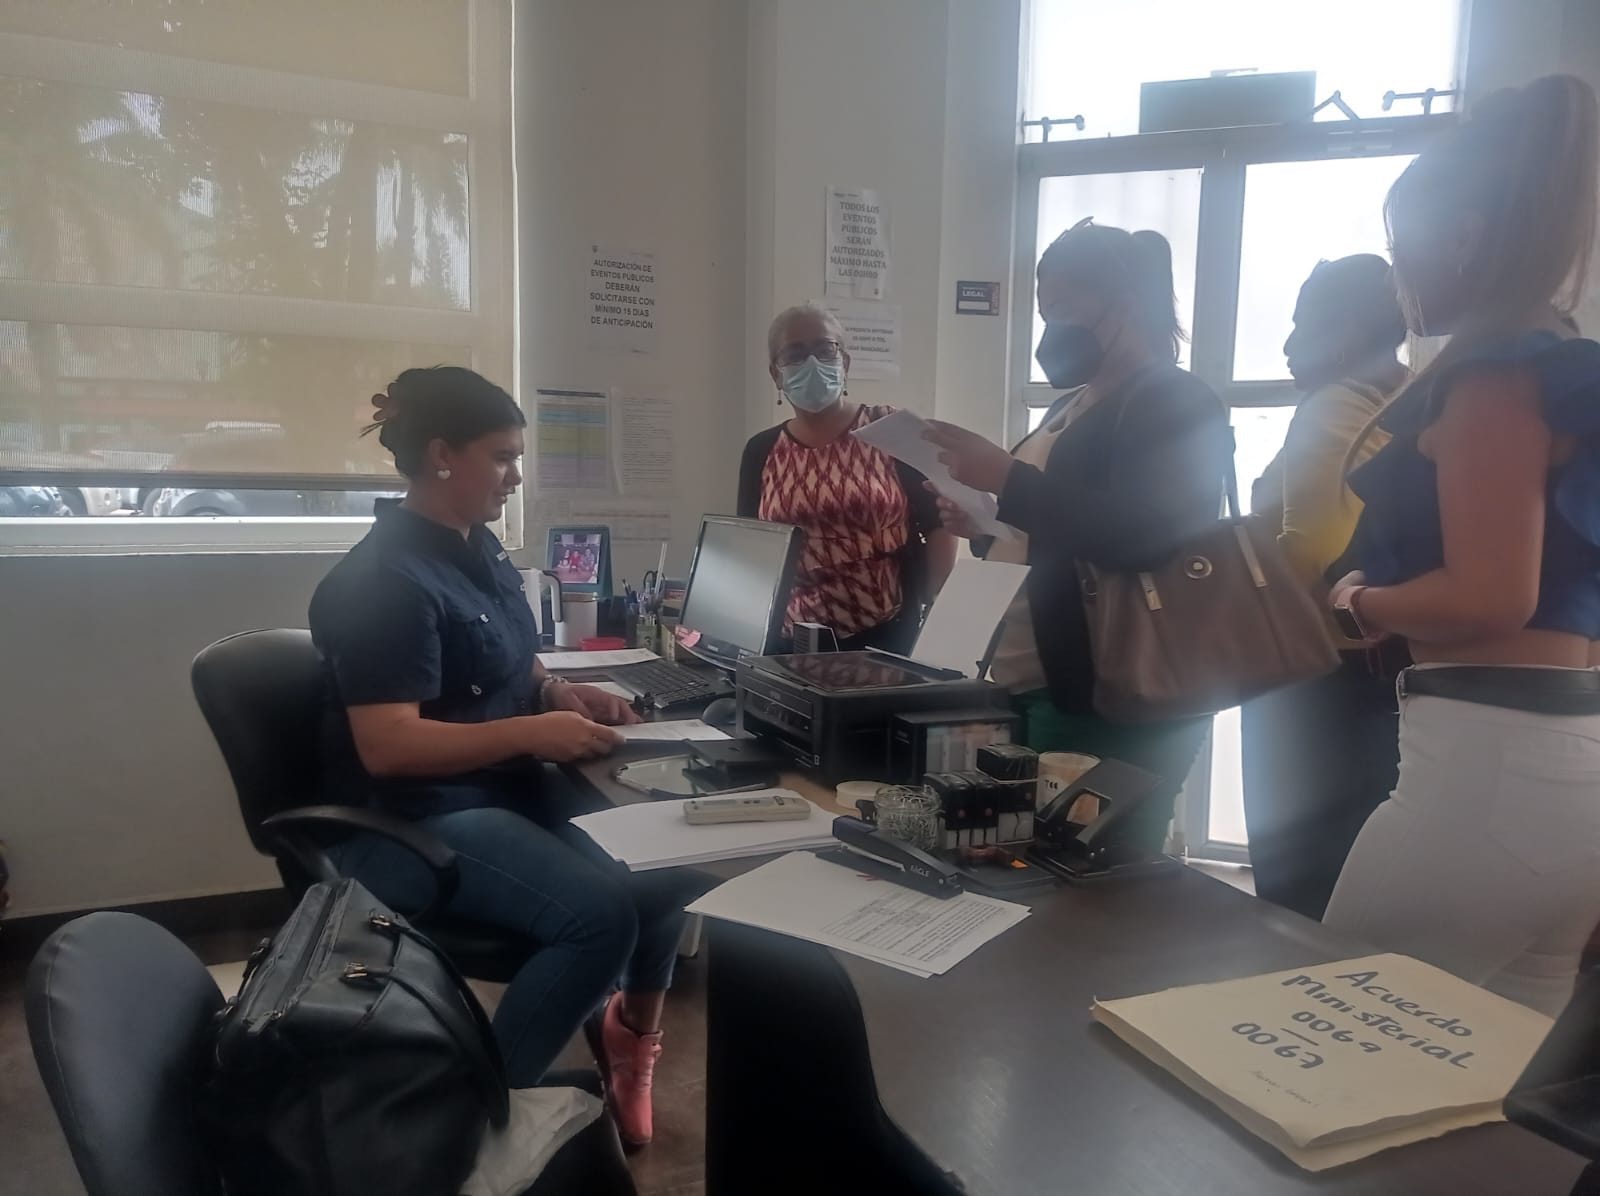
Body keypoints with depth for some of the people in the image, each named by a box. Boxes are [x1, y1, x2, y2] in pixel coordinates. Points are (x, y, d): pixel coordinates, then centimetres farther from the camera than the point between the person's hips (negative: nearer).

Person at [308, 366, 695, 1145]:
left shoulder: (479, 549, 8)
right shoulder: (382, 581, -19)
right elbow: (387, 747, -26)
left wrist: (563, 694, 1)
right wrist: (532, 734, -28)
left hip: (506, 789, 9)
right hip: (409, 820, -9)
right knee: (601, 914, -25)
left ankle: (632, 1029, 22)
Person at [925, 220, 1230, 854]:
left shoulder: (1178, 404, -8)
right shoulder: (1072, 406, 19)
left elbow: (1138, 538, -22)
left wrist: (1008, 480, -25)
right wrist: (981, 528, 7)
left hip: (1109, 707, -9)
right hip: (1024, 690, 9)